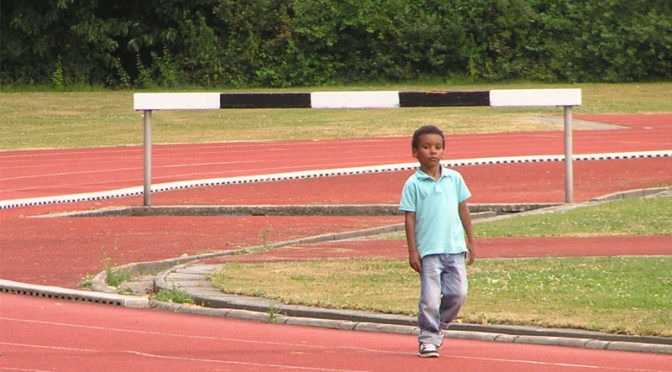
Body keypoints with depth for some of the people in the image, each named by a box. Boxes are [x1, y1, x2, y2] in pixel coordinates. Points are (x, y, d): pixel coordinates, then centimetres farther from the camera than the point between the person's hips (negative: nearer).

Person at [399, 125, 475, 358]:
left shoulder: (454, 179, 8)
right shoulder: (413, 185, -2)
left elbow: (463, 210, 15)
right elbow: (410, 218, -2)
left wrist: (470, 241, 15)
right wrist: (412, 251, -5)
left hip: (455, 248, 3)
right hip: (429, 250, -3)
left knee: (458, 293, 1)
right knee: (430, 298, -6)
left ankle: (438, 326, 24)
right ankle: (427, 339, 5)